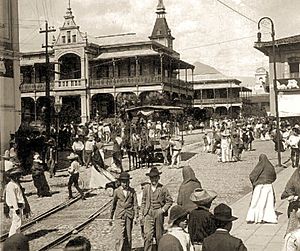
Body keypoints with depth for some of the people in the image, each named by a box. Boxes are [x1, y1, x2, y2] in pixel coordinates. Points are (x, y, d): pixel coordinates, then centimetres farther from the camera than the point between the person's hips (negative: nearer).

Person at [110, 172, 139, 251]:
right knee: (120, 236, -9)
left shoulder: (132, 191, 3)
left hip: (129, 216, 2)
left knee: (128, 236, 8)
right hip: (119, 216, -2)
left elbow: (135, 204, 4)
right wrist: (111, 217, 14)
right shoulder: (117, 191, 1)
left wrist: (136, 216, -3)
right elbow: (113, 204, 9)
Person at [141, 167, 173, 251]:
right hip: (148, 214, 1)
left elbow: (169, 201, 7)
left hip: (159, 214, 0)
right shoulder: (146, 188, 6)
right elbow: (143, 202, 13)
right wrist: (142, 214, 9)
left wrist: (163, 210, -4)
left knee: (159, 236, 7)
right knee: (148, 235, -10)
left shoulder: (163, 188, 1)